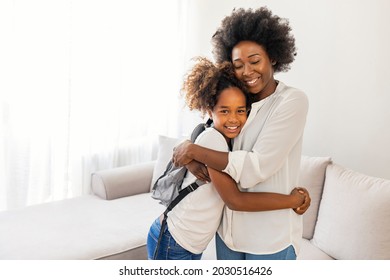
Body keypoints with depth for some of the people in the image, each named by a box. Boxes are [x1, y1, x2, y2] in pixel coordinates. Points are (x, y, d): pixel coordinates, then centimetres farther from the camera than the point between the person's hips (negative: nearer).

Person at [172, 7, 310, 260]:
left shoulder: (293, 101, -16)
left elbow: (258, 167, -24)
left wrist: (194, 150, -20)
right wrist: (190, 158, -16)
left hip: (271, 237, -5)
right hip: (229, 228, 5)